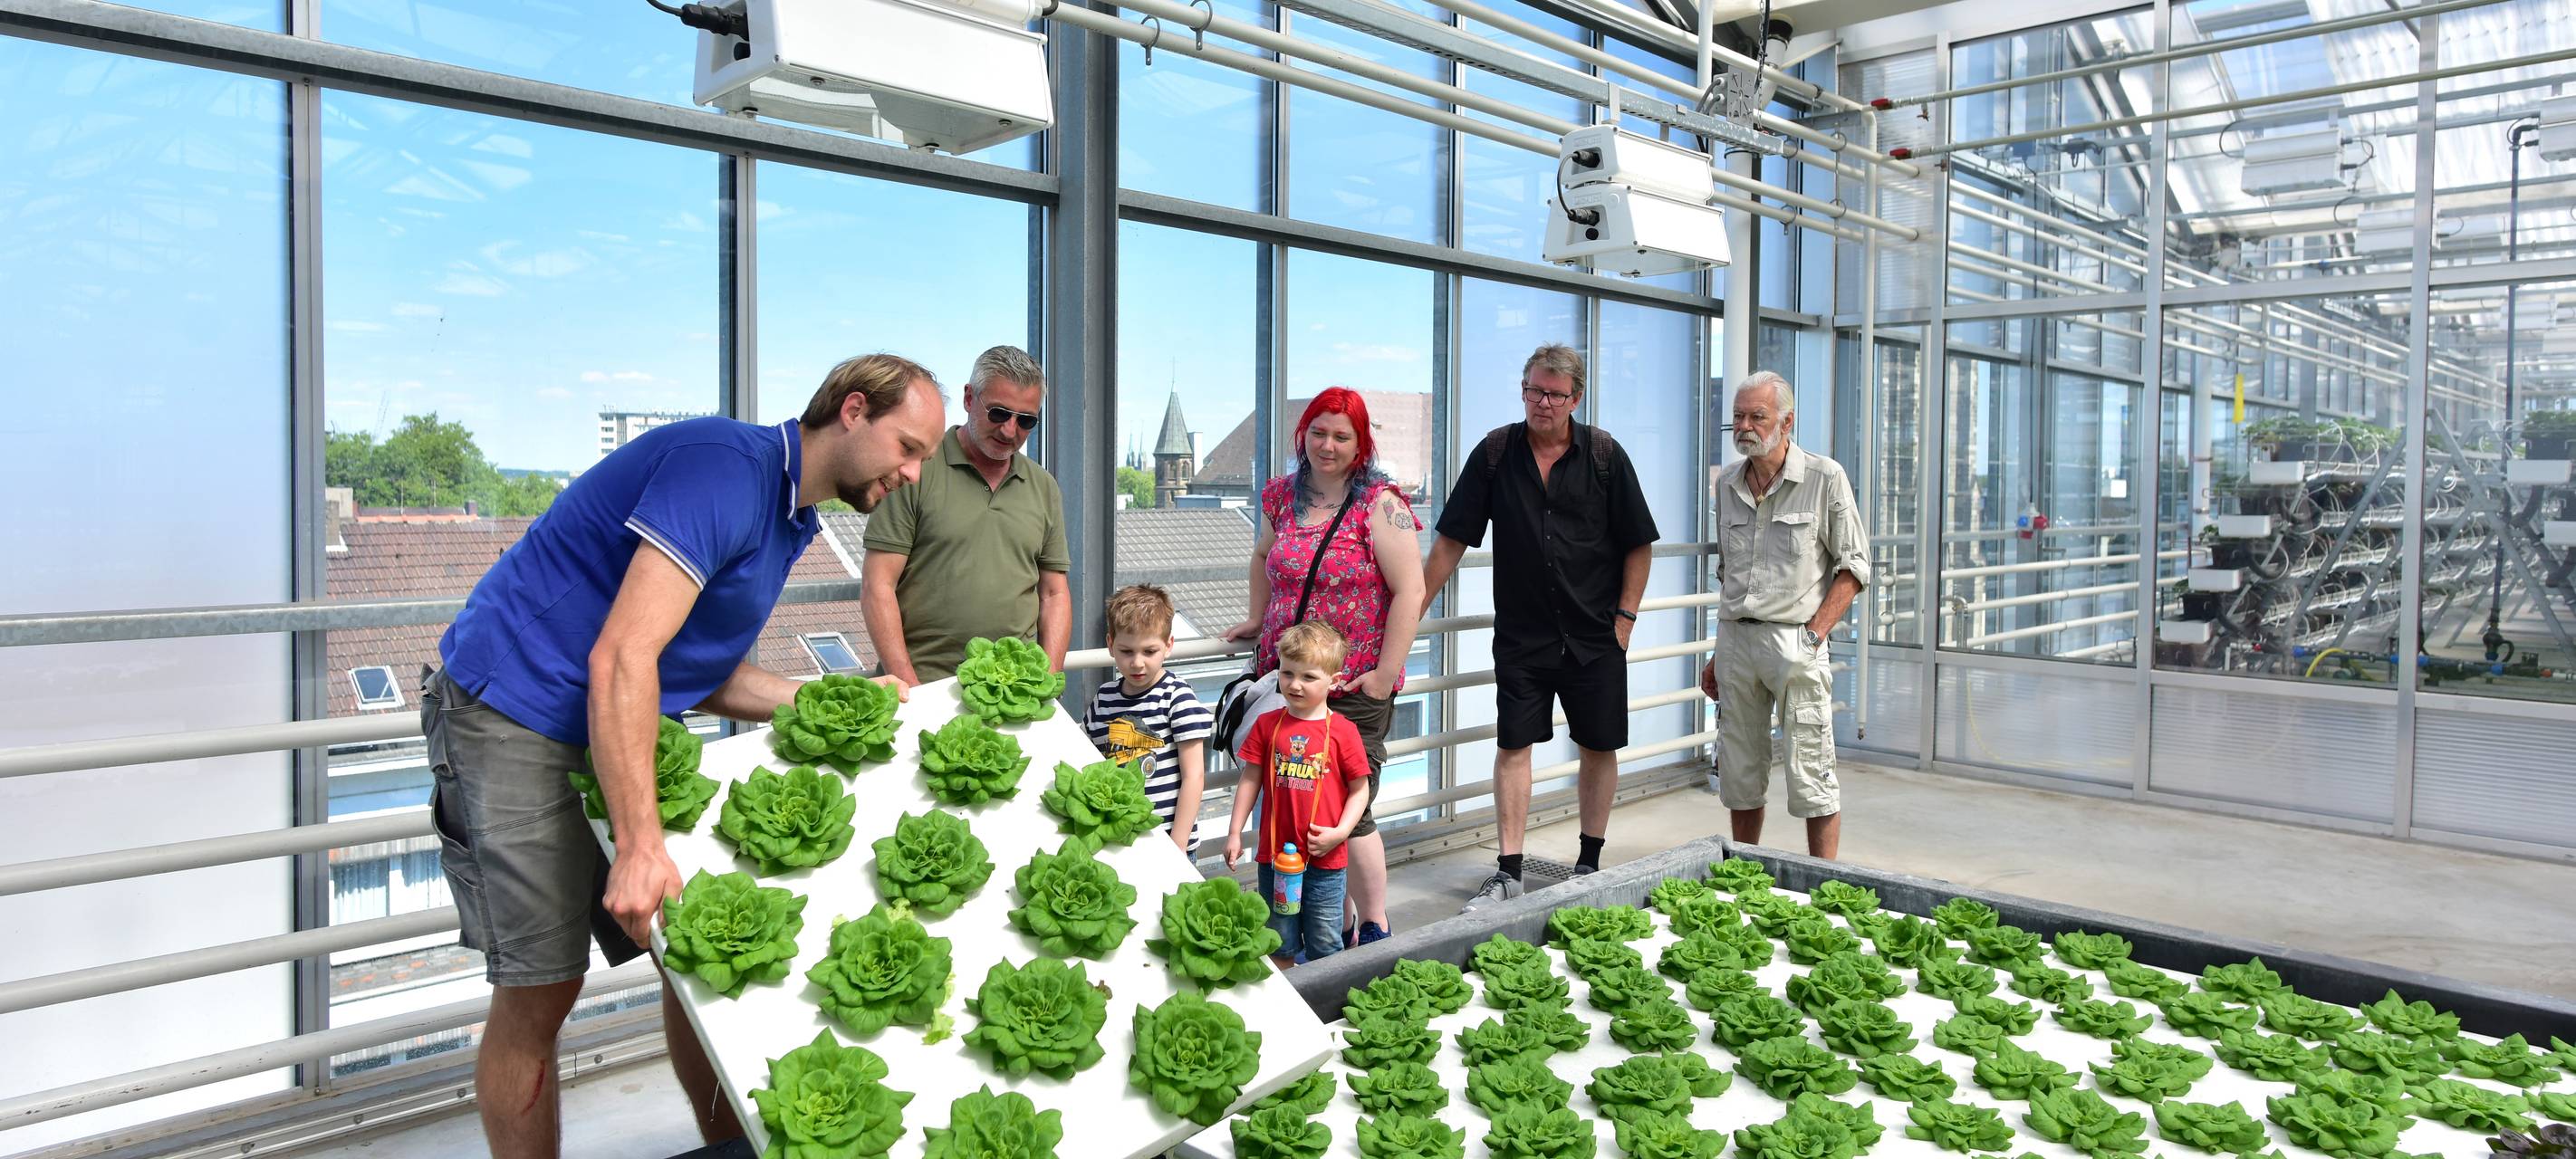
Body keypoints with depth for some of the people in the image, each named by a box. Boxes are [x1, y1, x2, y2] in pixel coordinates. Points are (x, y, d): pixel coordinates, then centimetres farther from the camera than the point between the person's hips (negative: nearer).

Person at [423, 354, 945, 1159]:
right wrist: (641, 848, -33)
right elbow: (621, 660, -29)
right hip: (513, 719, -9)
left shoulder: (788, 515, 10)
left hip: (617, 724, 9)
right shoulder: (726, 466, -22)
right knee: (541, 989, -7)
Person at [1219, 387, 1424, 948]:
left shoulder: (1381, 504, -8)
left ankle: (1374, 931, 15)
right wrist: (1257, 618, 23)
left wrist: (1385, 674, -14)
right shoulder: (1282, 496, 9)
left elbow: (1409, 592, -12)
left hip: (1355, 688, -5)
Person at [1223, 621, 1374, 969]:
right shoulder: (1267, 724, 1)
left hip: (1325, 859, -2)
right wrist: (1234, 832, 3)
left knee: (1324, 948, 9)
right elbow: (1251, 780, 6)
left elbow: (1360, 789, -2)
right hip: (1275, 854, 2)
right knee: (1280, 946, 15)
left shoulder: (1342, 730, -7)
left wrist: (1340, 832, -14)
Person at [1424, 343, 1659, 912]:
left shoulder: (1604, 455, -2)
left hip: (1595, 637, 0)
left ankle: (1589, 864, 24)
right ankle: (1508, 872, 9)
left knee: (1598, 748, 8)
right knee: (1513, 746, 1)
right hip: (1521, 635, 0)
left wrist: (1625, 618, -4)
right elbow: (1451, 541, 2)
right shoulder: (1495, 453, 0)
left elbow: (1639, 545, 3)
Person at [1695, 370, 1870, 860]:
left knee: (1811, 773, -3)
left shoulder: (1825, 478, -4)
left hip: (1795, 640, -5)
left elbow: (1854, 566, -3)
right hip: (1735, 640, 5)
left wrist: (1813, 634, -13)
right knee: (1739, 773, 10)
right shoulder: (1727, 482, 12)